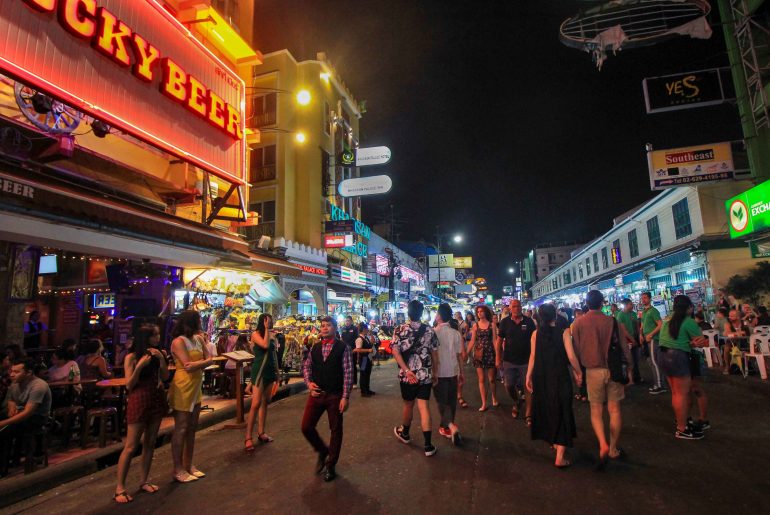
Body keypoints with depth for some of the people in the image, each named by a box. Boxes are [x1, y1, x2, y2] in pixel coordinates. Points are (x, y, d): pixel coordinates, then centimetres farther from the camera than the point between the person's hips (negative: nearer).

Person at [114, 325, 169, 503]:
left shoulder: (158, 354, 5)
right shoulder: (131, 357, -9)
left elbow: (165, 377, 1)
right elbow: (129, 385, -11)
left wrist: (161, 359, -11)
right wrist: (140, 366, -24)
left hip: (156, 400, 5)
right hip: (139, 401, -5)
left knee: (149, 443, 12)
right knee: (131, 446, -1)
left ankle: (143, 480, 24)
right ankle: (120, 488, 9)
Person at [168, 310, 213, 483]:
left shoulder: (199, 339, 8)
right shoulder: (179, 341, -16)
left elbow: (210, 360, 3)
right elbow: (188, 366, -22)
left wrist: (198, 363, -15)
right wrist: (203, 361, -9)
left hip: (196, 388, 8)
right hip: (183, 389, -8)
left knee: (192, 428, 14)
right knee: (181, 429, 2)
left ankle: (188, 464, 26)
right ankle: (178, 469, 14)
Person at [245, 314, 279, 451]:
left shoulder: (272, 335, 9)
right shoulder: (256, 334, -8)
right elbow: (265, 345, -26)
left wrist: (277, 371, 16)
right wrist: (267, 330, -18)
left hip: (270, 371, 7)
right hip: (259, 371, -6)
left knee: (265, 403, 11)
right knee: (256, 404, -9)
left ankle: (261, 433, 21)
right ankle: (248, 437, -2)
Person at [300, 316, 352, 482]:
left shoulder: (343, 348, -8)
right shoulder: (315, 347, 5)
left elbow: (348, 373, -10)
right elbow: (306, 366, 14)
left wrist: (345, 397, -14)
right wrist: (309, 382, -3)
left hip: (335, 395, -4)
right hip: (316, 393, 4)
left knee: (336, 430, 8)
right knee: (306, 426, 2)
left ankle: (331, 465, 29)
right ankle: (322, 451, 30)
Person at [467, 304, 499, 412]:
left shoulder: (492, 325, -2)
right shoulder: (475, 326, 3)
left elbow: (495, 341, -4)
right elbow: (472, 341, 4)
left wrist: (497, 356, -9)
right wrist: (466, 353, -1)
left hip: (490, 353, -1)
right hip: (479, 354, 2)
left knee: (491, 379, 7)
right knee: (481, 380, 3)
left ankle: (494, 399, 31)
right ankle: (484, 404, 10)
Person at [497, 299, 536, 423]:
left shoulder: (529, 321, -4)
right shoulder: (505, 322, -3)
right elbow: (499, 340, 1)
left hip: (526, 360, -1)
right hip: (509, 361, 1)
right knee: (509, 386, 7)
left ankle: (528, 414, 16)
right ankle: (516, 402, 38)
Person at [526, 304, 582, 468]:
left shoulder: (536, 334, -3)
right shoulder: (563, 332, -10)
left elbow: (533, 356, -5)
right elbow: (571, 357, -13)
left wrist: (529, 376, 3)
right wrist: (578, 373, 3)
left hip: (541, 379, 3)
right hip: (560, 378, -3)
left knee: (546, 410, 22)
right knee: (562, 413, 6)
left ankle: (554, 441, 42)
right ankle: (559, 457, 6)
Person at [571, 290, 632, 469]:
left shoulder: (578, 323, -5)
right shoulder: (612, 321, -6)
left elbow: (576, 349, 1)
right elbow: (623, 347, -2)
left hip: (593, 370, 0)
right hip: (613, 369, 1)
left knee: (596, 411, 10)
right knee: (614, 410, 12)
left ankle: (603, 445, -9)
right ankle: (614, 449, 21)